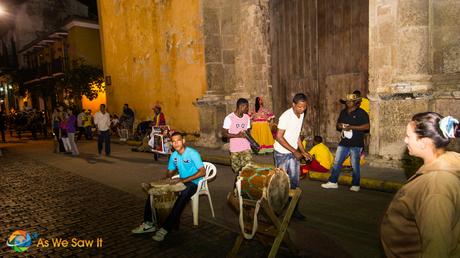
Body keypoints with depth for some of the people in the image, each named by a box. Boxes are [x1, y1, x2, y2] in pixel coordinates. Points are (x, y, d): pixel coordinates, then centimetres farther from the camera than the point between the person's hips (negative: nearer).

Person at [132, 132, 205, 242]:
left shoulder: (192, 153, -14)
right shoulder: (173, 155, 7)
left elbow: (202, 172, -21)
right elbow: (170, 172, 16)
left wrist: (184, 180, -27)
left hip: (193, 183, -7)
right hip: (181, 182, 7)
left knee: (183, 195, -39)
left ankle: (165, 229, -35)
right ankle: (148, 223, -6)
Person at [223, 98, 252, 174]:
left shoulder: (247, 117, 5)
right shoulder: (229, 118, -11)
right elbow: (225, 133, -9)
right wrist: (237, 135, -22)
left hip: (246, 148, 3)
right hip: (234, 149, -3)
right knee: (236, 170, 9)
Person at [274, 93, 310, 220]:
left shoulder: (301, 115, 3)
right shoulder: (286, 116, -21)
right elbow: (279, 137, -21)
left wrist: (303, 151, 5)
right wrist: (294, 151, -21)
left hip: (294, 153, 6)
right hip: (282, 153, -6)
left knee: (294, 183, 9)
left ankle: (294, 209, 19)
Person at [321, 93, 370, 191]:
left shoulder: (361, 113, -5)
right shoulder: (343, 112, 13)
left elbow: (366, 126, -13)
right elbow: (337, 125, 20)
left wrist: (352, 127, -19)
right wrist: (340, 126, -5)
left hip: (356, 144, -6)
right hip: (344, 142, 6)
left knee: (355, 165, 3)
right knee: (336, 162, 6)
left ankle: (355, 185, 18)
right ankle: (333, 182, 15)